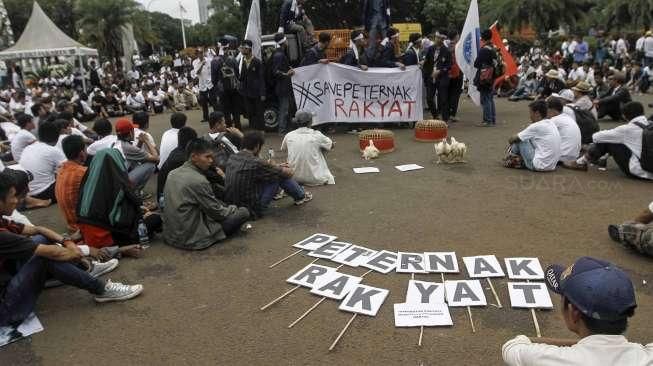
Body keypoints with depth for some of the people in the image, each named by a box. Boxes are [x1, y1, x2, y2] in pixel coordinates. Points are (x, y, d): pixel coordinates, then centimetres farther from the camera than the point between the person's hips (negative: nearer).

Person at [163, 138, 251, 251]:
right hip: (192, 240, -9)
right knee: (244, 212, -5)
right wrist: (234, 209, 8)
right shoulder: (199, 181, -23)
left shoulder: (173, 173, 3)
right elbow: (217, 213, -13)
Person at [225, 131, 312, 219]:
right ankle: (301, 196, 24)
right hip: (252, 211, -8)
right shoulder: (256, 163, -24)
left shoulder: (232, 158, -1)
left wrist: (275, 167, 21)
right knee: (281, 175, -1)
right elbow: (289, 173, -11)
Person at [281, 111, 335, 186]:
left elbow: (283, 149, 20)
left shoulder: (289, 136, -3)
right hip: (315, 179, -2)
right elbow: (331, 145, 10)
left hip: (294, 178, 3)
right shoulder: (317, 135, -9)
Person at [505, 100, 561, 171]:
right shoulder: (551, 124, 9)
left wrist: (512, 141, 18)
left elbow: (512, 139, -2)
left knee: (520, 140, 2)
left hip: (539, 165, -9)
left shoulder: (536, 126, -14)